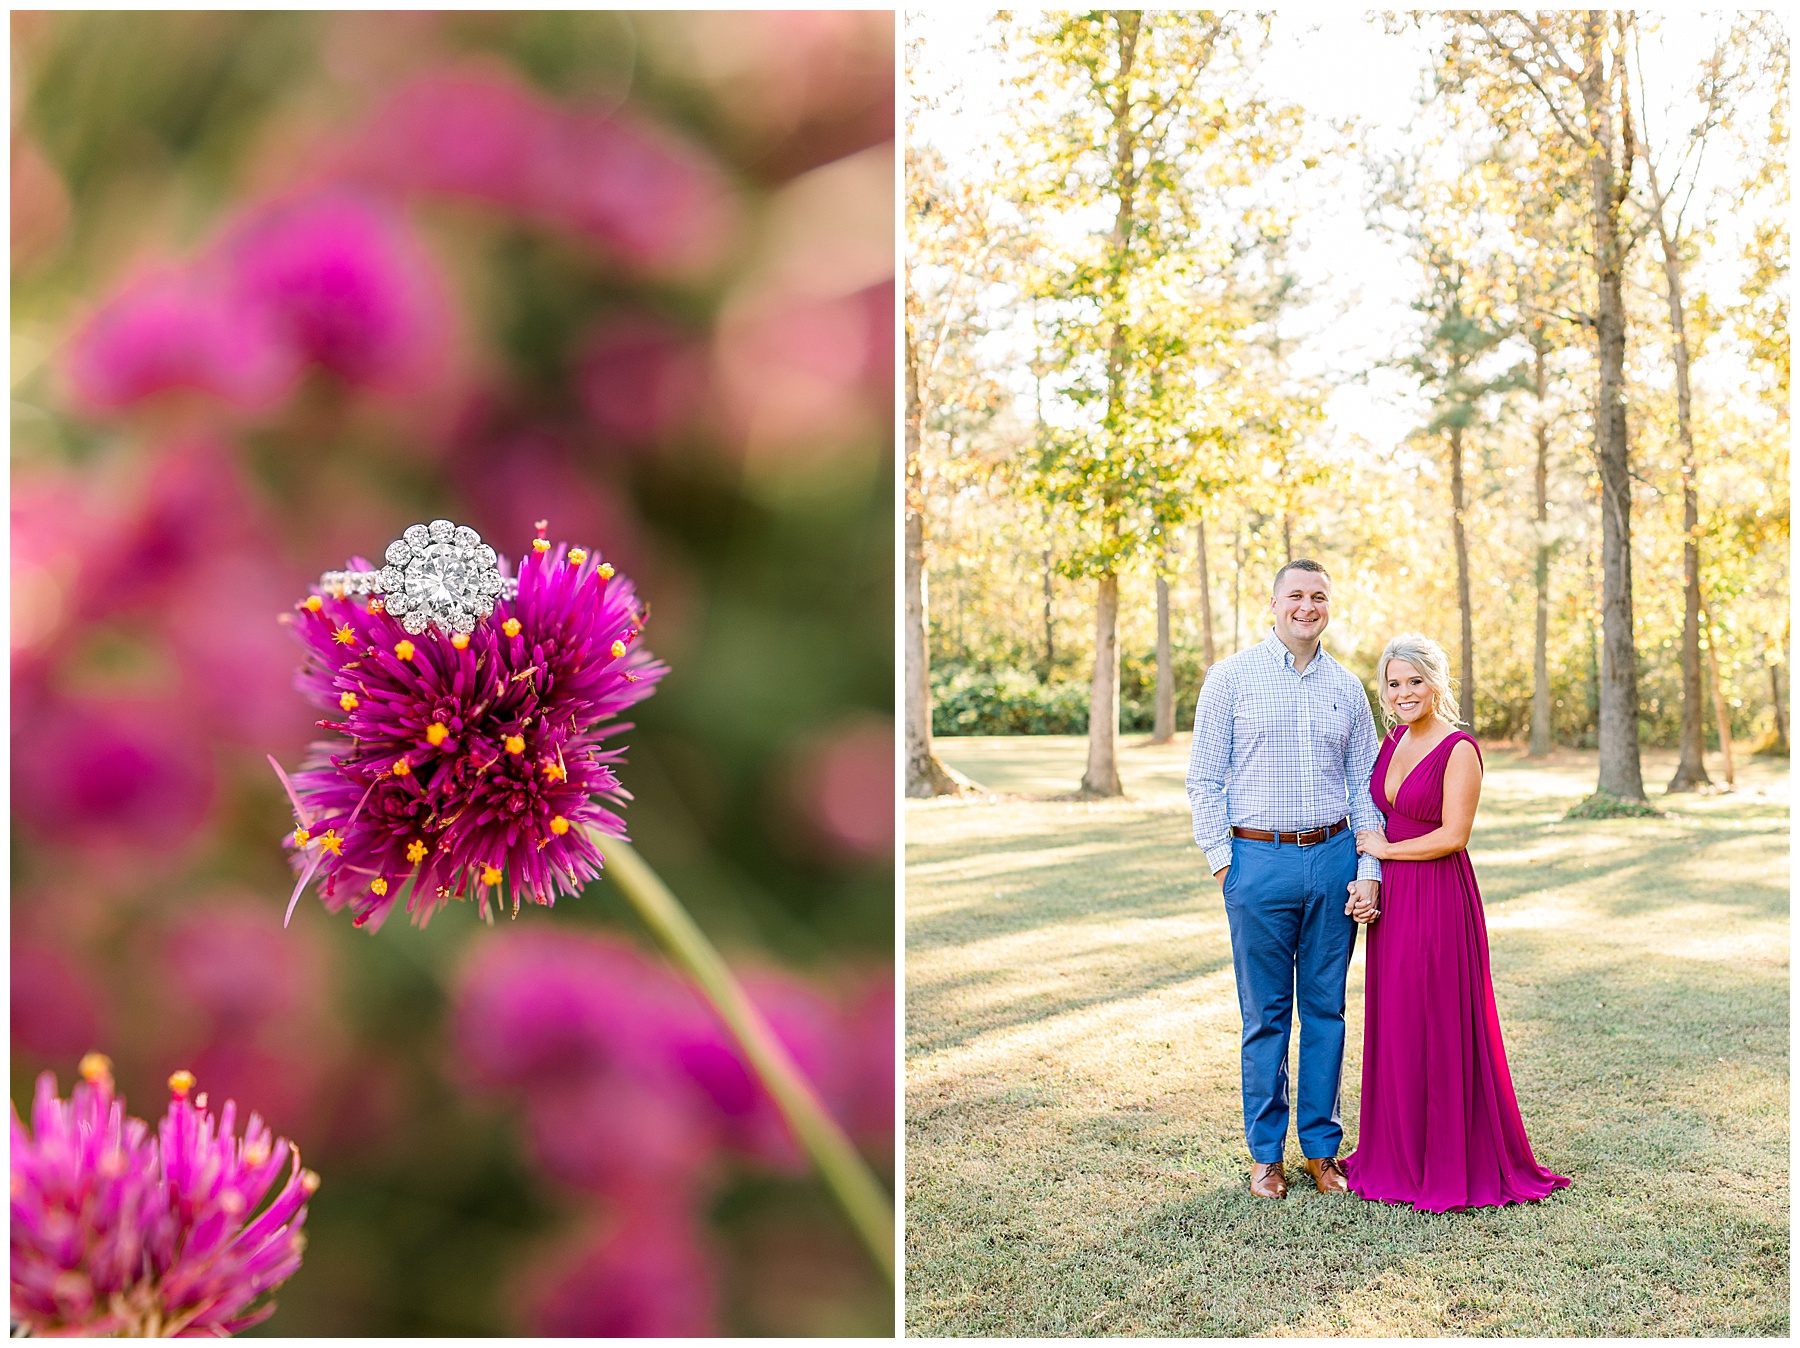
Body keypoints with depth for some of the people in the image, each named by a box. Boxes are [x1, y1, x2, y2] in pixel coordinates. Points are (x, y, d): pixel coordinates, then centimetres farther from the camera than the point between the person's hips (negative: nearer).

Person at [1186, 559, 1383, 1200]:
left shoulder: (1347, 687, 10)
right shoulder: (1231, 677, 0)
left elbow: (1364, 785, 11)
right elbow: (1204, 779, 0)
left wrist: (1369, 870, 2)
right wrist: (1222, 860, -6)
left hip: (1334, 859, 3)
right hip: (1259, 859, -3)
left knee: (1326, 1007, 9)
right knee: (1265, 1013, 4)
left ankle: (1322, 1147, 20)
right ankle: (1265, 1152, 16)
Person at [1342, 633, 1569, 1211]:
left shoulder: (1459, 749, -12)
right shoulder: (1394, 741, 11)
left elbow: (1452, 835, -17)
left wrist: (1385, 850, -8)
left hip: (1439, 903, -7)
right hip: (1392, 901, 7)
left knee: (1438, 1028, -1)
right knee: (1392, 1027, 11)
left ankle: (1454, 1165, 12)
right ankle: (1399, 1156, 23)